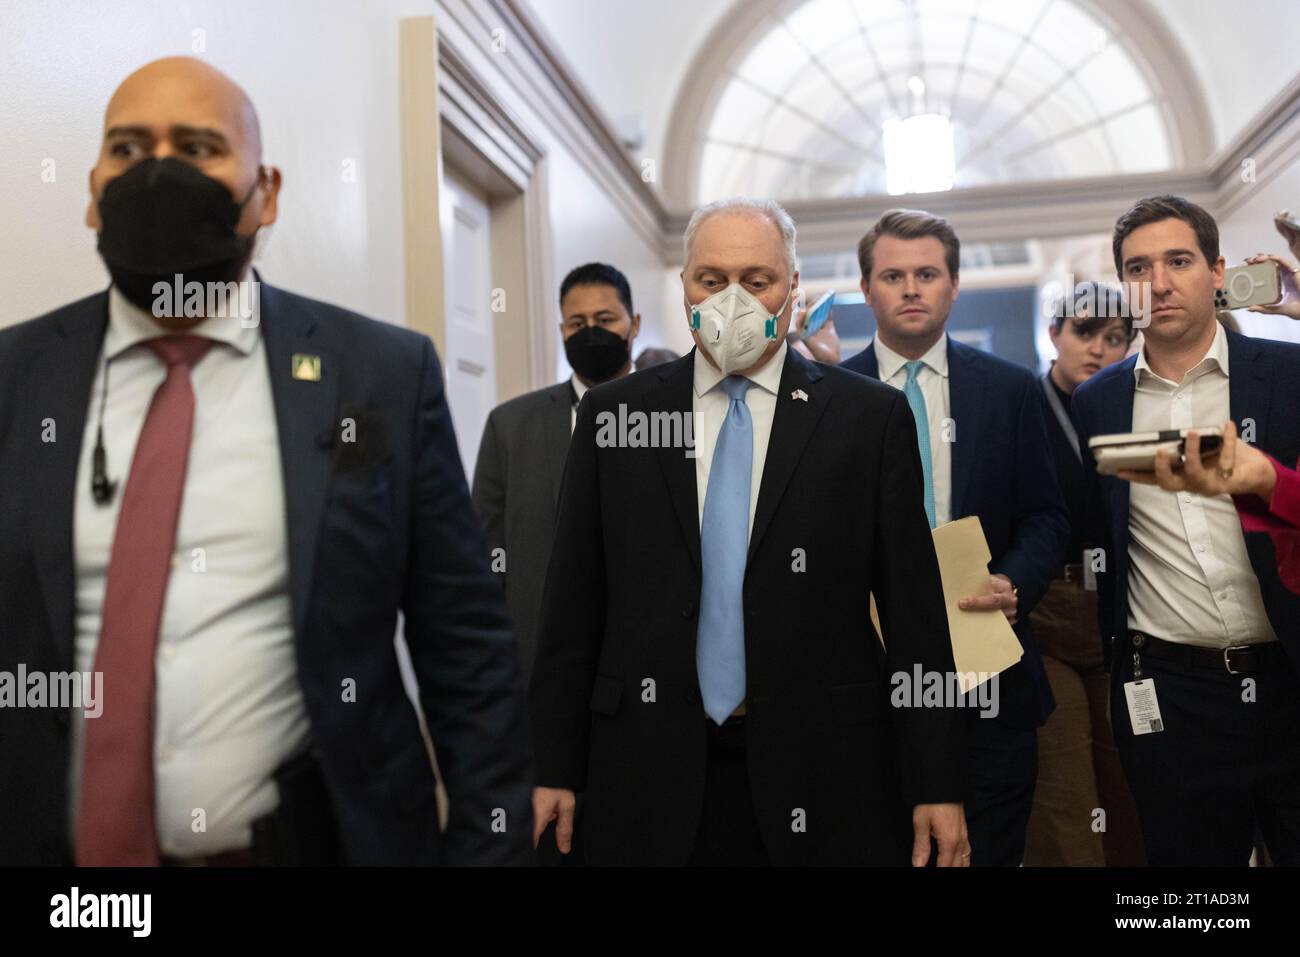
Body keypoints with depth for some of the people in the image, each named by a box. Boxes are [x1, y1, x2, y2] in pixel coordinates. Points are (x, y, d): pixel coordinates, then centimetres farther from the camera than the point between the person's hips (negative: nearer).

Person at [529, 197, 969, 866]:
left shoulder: (870, 416, -1)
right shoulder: (612, 414, 3)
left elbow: (913, 605, -2)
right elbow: (574, 602, 4)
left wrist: (935, 785, -3)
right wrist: (556, 767, 2)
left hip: (820, 776, -1)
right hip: (652, 775, 1)